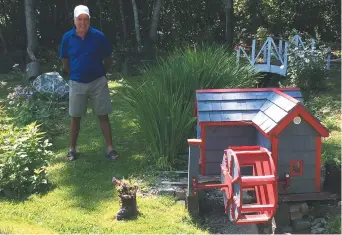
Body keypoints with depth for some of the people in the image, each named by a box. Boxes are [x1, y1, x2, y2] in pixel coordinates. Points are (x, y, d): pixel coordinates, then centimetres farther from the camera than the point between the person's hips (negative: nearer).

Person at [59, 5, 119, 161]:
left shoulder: (99, 36, -9)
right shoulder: (67, 37, -5)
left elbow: (108, 59, 4)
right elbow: (65, 62, 8)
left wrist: (99, 74, 8)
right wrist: (74, 75, 8)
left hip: (98, 82, -1)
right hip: (76, 84, 1)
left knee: (103, 116, 2)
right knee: (75, 117, 9)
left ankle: (110, 148, 8)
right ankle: (72, 149, 21)